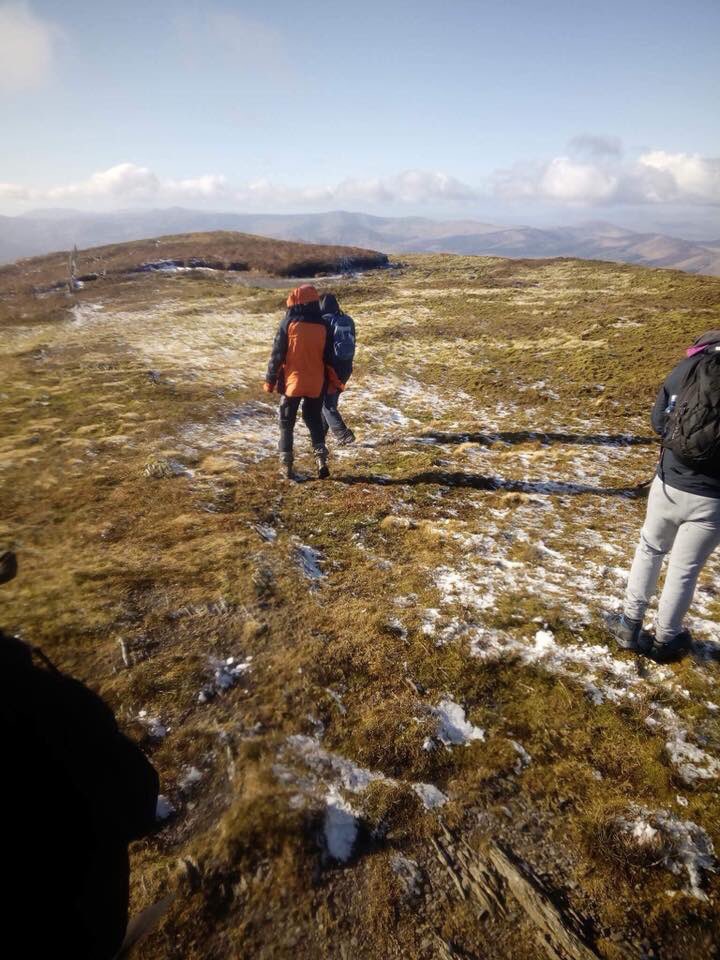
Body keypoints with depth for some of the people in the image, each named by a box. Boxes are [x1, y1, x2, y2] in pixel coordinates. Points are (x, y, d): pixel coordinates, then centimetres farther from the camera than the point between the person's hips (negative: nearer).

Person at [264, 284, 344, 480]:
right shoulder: (323, 325, -1)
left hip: (292, 381, -3)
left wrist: (270, 380, 1)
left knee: (287, 422, 10)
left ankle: (286, 464, 10)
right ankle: (321, 457, 2)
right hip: (316, 383, 3)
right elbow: (329, 357, 5)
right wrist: (334, 380, 15)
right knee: (314, 419, 18)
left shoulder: (288, 324, -9)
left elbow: (277, 355, -8)